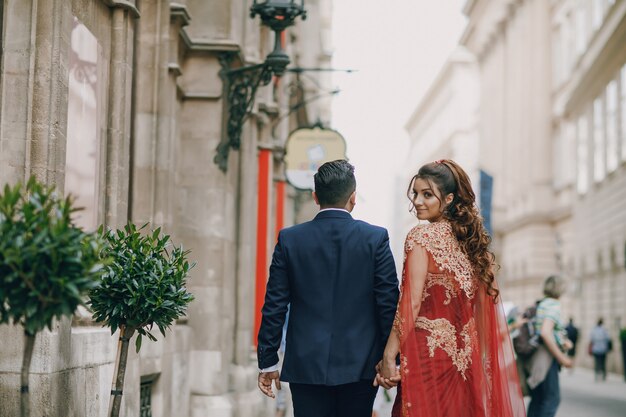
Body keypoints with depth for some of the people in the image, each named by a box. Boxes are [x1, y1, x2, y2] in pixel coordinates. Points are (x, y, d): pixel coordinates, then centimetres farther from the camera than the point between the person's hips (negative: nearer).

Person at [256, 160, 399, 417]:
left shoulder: (290, 239, -1)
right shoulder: (376, 238, -3)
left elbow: (274, 306, 1)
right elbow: (389, 304, -3)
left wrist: (267, 361, 8)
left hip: (306, 365, 0)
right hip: (360, 365, 0)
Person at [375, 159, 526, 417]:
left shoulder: (421, 237, -9)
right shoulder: (471, 240, 12)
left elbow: (411, 303, -14)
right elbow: (485, 307, 12)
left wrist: (388, 358, -12)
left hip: (428, 350, -7)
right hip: (464, 357, 7)